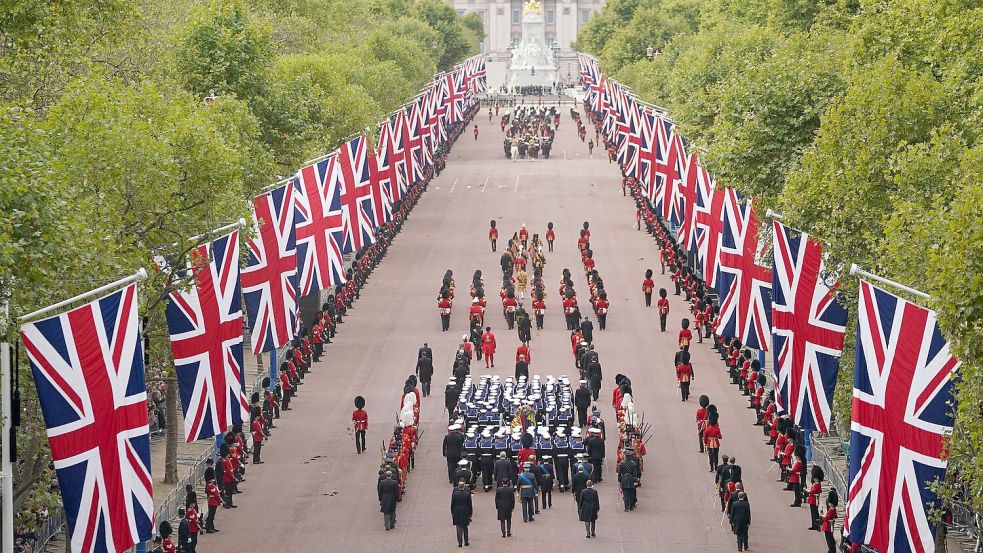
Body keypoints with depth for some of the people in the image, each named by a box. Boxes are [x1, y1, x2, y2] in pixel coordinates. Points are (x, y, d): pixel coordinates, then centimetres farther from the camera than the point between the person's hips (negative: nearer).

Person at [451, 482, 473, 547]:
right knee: (465, 527, 15)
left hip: (457, 513, -1)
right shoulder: (467, 494, -7)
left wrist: (452, 513, 9)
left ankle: (460, 543, -1)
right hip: (465, 513, 1)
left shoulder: (454, 494, -6)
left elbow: (452, 504, 0)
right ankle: (466, 542, 20)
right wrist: (470, 514, 5)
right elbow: (470, 505, -3)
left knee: (459, 528, 3)